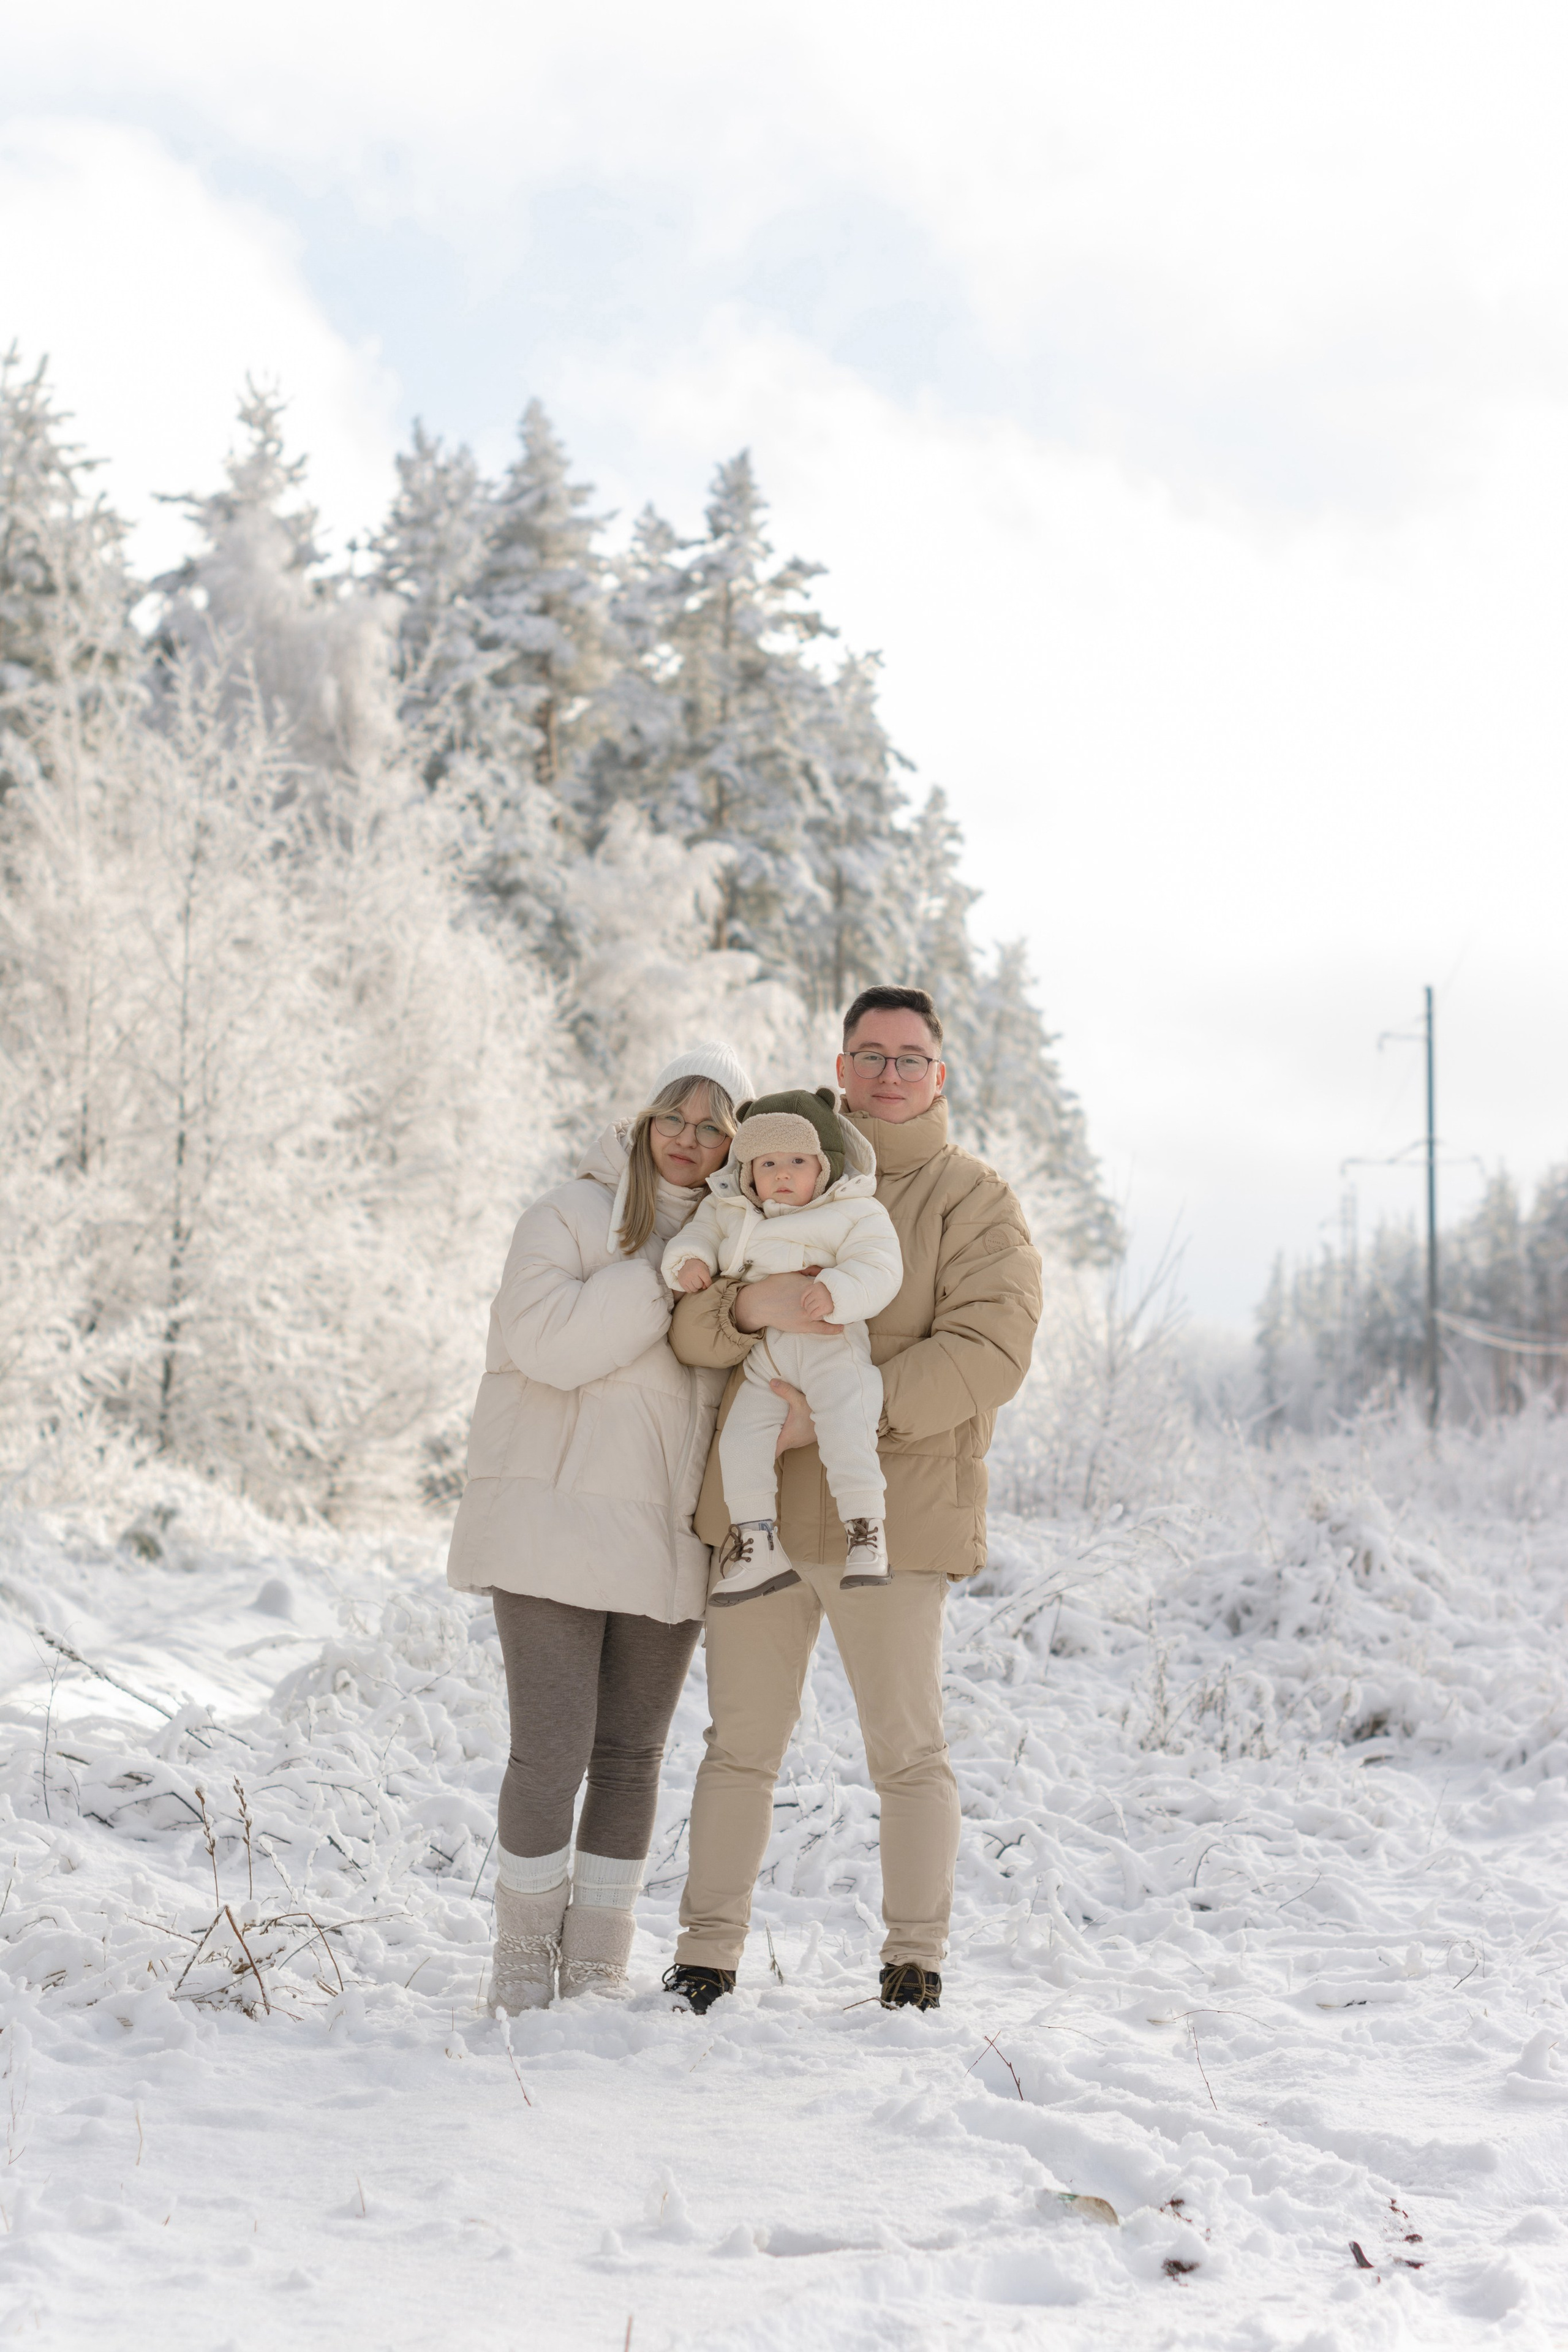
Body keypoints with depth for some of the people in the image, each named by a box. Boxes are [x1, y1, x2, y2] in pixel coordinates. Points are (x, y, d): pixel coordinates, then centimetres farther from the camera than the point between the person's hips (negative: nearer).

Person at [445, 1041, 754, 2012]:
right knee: (552, 1751, -7)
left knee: (632, 1757, 7)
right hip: (556, 1524, -5)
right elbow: (552, 1343, -18)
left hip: (667, 1539, 5)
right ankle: (524, 1960, 7)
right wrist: (670, 1268, -17)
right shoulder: (572, 1217, -2)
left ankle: (598, 1968, 16)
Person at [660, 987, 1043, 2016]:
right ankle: (708, 1958, 15)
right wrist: (750, 1305, -20)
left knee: (909, 1752, 3)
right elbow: (694, 1329, 5)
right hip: (756, 1508, 4)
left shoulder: (974, 1200, 1)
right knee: (742, 1746, 8)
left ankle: (916, 1962, 14)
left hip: (889, 1515, -3)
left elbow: (988, 1351, -13)